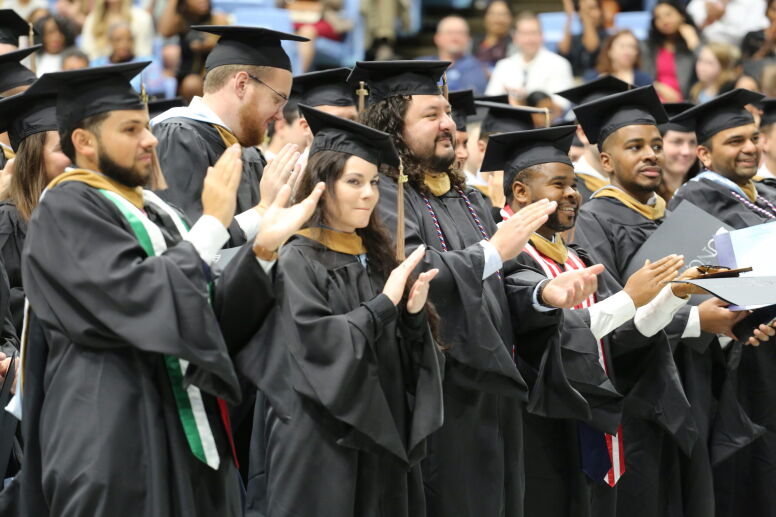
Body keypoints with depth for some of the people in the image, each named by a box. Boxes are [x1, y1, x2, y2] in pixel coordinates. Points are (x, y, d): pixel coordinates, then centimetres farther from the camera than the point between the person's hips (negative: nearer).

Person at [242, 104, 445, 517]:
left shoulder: (376, 255, 12)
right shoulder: (297, 261, -8)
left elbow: (404, 356, 12)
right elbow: (314, 345, -20)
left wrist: (413, 314, -8)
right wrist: (384, 304, -18)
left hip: (380, 434, 7)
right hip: (319, 443, -7)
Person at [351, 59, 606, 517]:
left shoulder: (465, 198, 18)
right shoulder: (385, 196, -10)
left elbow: (502, 283, 14)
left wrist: (543, 292, -7)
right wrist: (493, 250, -21)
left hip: (493, 390, 9)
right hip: (438, 396, -8)